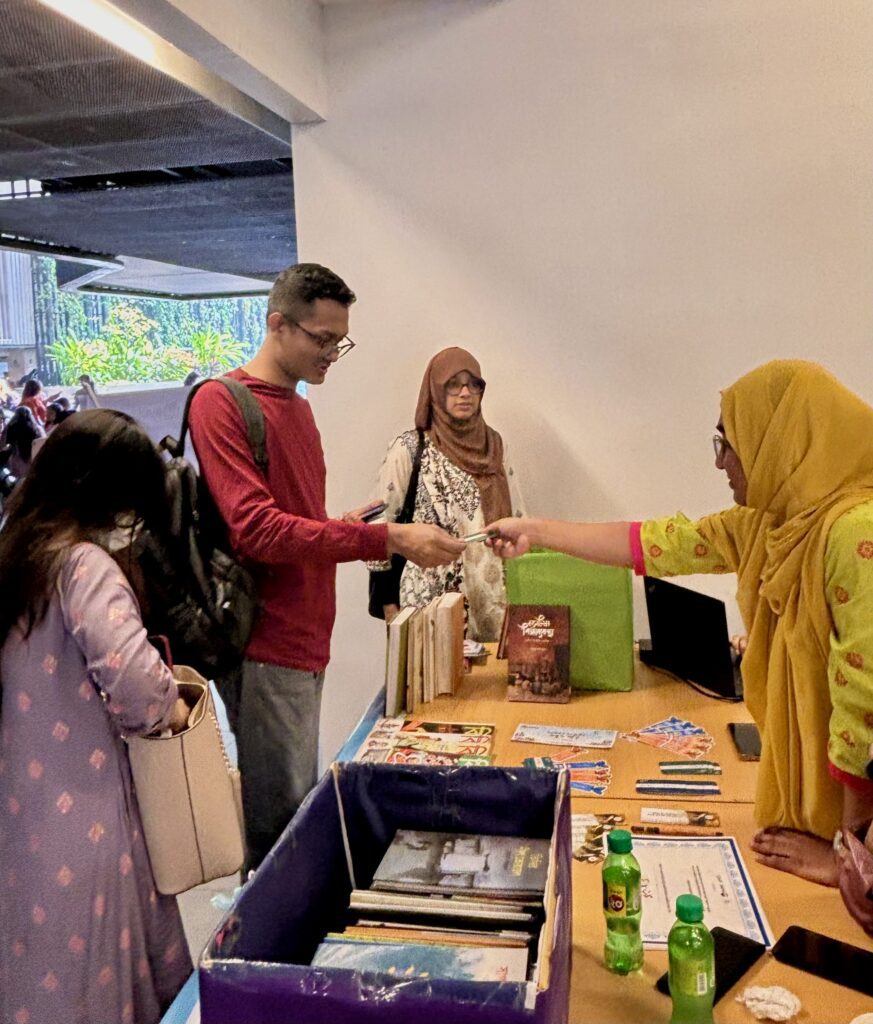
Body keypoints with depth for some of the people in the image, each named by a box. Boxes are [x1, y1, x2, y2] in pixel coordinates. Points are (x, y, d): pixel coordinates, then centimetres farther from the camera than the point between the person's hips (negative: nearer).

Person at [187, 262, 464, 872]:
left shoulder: (297, 407, 17)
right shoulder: (221, 403, -11)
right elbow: (257, 530, -22)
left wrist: (348, 528, 7)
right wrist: (386, 538, -25)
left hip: (306, 639, 9)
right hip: (268, 645, -9)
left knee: (303, 809, 17)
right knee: (279, 819, -2)